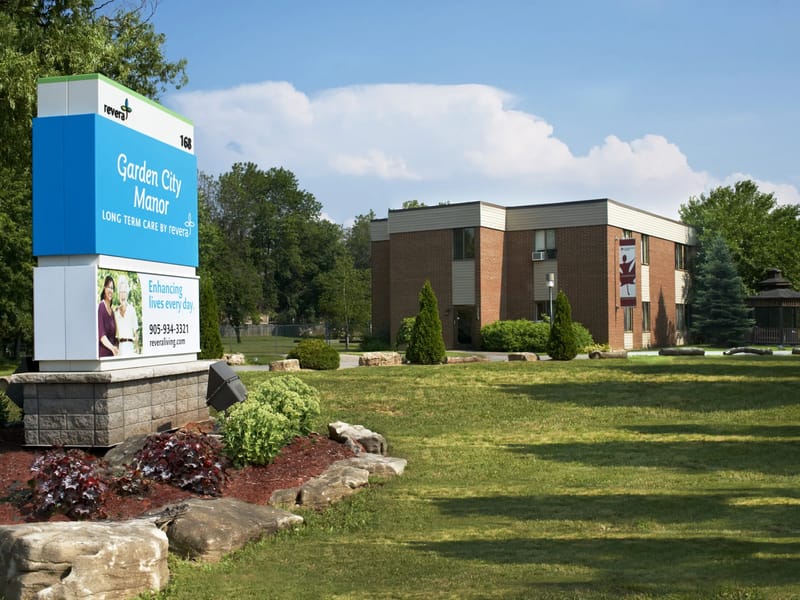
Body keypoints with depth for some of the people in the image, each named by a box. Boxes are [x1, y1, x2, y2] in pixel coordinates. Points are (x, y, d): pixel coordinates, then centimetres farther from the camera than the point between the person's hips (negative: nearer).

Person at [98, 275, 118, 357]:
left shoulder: (112, 311, 16)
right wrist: (111, 347, -27)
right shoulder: (101, 307, -8)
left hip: (111, 353, 8)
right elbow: (101, 334, -16)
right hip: (103, 353, -7)